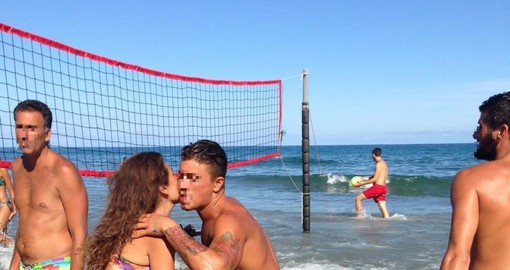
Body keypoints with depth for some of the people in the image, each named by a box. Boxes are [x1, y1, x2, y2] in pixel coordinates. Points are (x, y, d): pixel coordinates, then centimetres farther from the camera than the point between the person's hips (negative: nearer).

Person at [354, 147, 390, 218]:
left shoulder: (379, 164, -10)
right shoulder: (384, 163, 18)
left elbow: (375, 179, -14)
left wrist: (363, 183, -7)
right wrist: (366, 180, 27)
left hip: (377, 187, -9)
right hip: (383, 188, 9)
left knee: (358, 198, -3)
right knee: (382, 208, 6)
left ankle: (359, 217, -3)